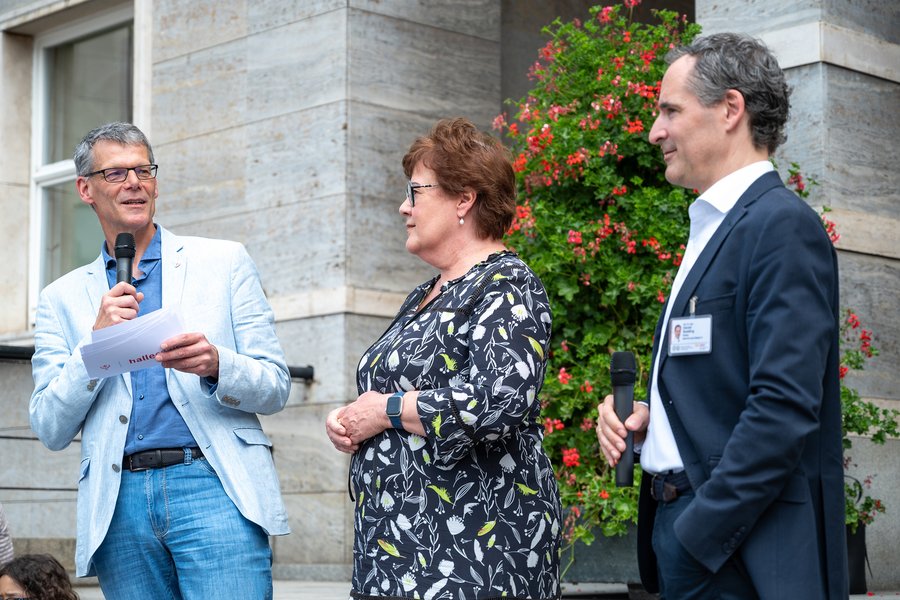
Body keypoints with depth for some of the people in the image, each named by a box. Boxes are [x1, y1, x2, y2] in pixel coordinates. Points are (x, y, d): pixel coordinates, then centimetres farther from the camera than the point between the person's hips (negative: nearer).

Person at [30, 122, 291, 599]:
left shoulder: (225, 262, 11)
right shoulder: (61, 299, 15)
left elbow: (275, 388, 7)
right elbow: (51, 430, 8)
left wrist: (216, 364, -14)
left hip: (214, 488, -2)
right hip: (119, 504, 2)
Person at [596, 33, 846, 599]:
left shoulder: (783, 225, -13)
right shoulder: (713, 228, 16)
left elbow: (785, 408, -21)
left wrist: (699, 535, -21)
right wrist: (647, 417, 3)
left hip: (740, 551, -9)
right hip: (685, 521, 9)